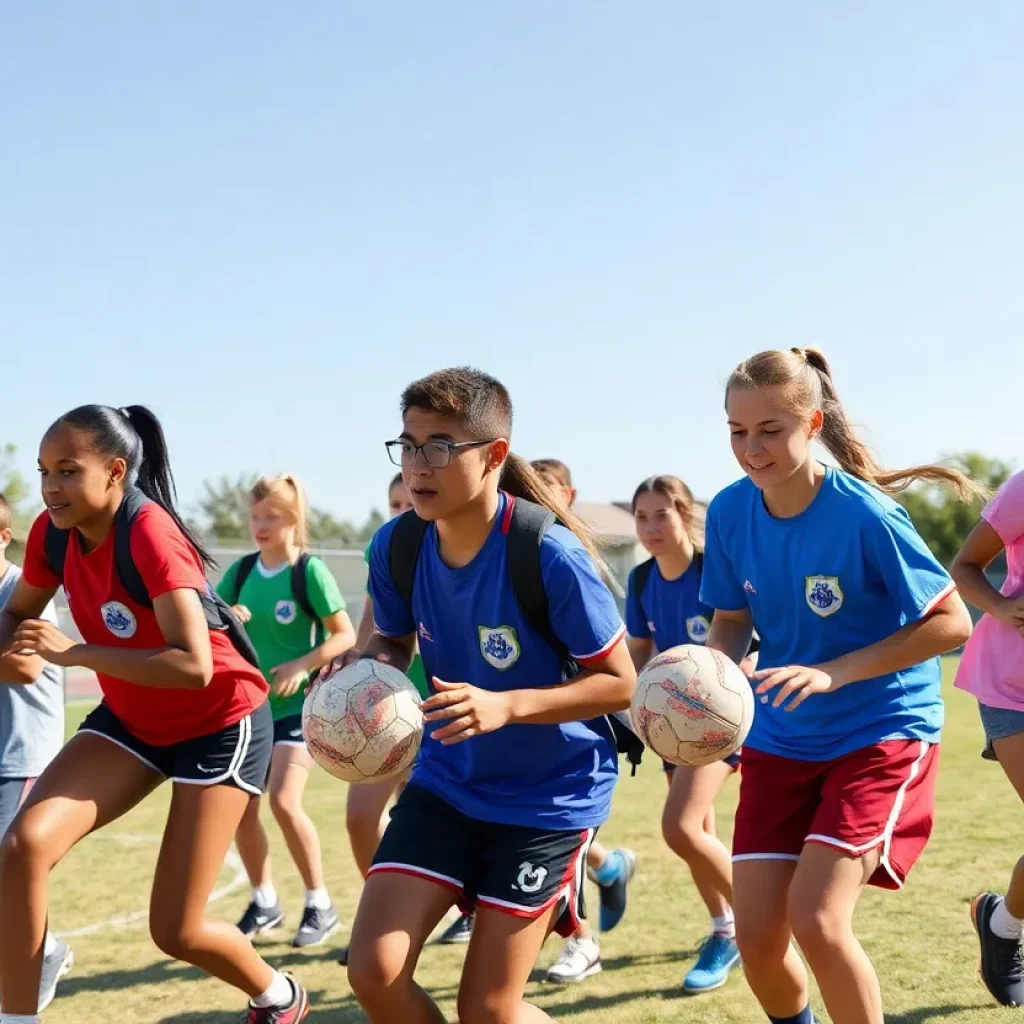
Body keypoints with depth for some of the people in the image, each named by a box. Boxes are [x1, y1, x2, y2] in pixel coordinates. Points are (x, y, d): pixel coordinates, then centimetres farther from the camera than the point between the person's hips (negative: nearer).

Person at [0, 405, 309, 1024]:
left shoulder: (150, 535, -29)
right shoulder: (53, 532, -8)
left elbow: (193, 665, -36)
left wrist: (72, 652, -34)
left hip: (221, 724, -6)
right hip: (132, 720, 6)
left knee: (177, 931, -3)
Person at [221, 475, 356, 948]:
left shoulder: (310, 570, -11)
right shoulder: (241, 570, 3)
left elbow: (345, 635, -10)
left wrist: (301, 666, -22)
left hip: (298, 704, -6)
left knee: (284, 800, -19)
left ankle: (320, 904, -3)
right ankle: (264, 901, 24)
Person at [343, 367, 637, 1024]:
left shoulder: (548, 555, -25)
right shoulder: (395, 547, -9)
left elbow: (620, 683, -17)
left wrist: (507, 707, -30)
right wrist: (368, 666, -14)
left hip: (551, 795, -5)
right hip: (446, 782, 5)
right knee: (373, 971, -7)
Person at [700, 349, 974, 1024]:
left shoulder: (864, 514, -21)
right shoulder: (730, 512, -6)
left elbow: (952, 622, -16)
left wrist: (834, 672, -24)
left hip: (883, 733, -5)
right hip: (780, 737, 5)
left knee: (816, 918, -19)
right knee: (757, 935, 0)